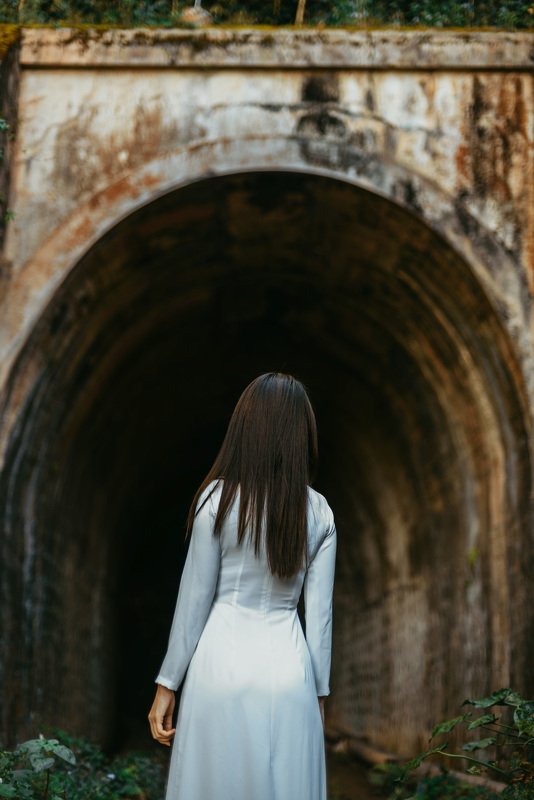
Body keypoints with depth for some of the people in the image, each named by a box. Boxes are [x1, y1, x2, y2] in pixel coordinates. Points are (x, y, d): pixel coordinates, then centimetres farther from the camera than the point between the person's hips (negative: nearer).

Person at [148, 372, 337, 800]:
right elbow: (319, 613, 4)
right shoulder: (319, 513, 4)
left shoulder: (219, 498, -5)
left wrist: (167, 684, 3)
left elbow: (195, 599, -4)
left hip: (224, 665, -3)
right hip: (289, 669, 3)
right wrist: (320, 693, 12)